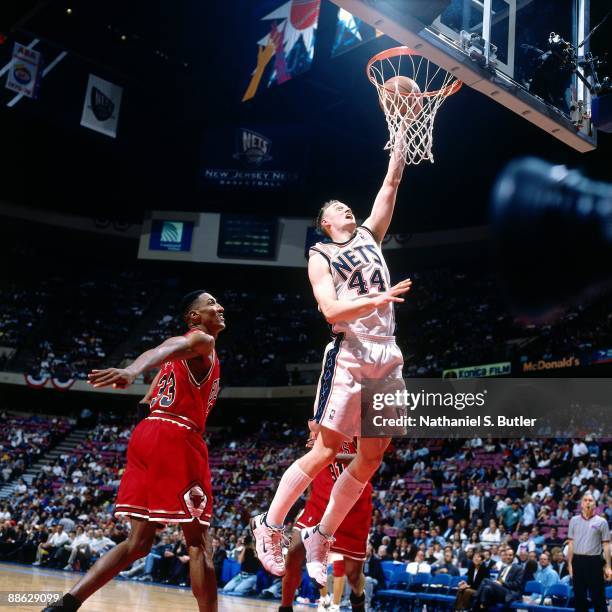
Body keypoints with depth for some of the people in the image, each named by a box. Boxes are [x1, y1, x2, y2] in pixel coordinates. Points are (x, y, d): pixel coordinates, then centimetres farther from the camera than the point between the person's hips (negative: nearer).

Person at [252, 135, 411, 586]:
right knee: (326, 449, -7)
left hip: (388, 355, 6)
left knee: (372, 457, 4)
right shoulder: (320, 256, 2)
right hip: (350, 355, -6)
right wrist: (377, 300, -25)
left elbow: (391, 183, 14)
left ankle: (320, 537, 15)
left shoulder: (369, 236, 18)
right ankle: (270, 525, 9)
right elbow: (331, 310, -13)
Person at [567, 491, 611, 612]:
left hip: (594, 561, -3)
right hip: (578, 561, 3)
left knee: (598, 597, 0)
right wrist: (570, 564, 4)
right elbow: (571, 544, 9)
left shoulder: (601, 522, 1)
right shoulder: (574, 520, 8)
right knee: (579, 595, 7)